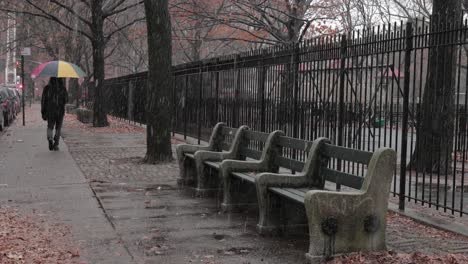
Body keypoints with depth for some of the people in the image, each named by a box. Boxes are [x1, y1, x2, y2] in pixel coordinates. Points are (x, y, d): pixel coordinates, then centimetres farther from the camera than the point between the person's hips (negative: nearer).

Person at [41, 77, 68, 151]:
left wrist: (43, 112, 3)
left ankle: (50, 138, -17)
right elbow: (66, 100, -2)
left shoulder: (47, 88, -1)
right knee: (58, 128, 11)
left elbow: (43, 101, -2)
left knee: (50, 127, 12)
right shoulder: (62, 88, -3)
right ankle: (56, 145, 8)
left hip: (50, 111, 0)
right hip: (60, 111, 0)